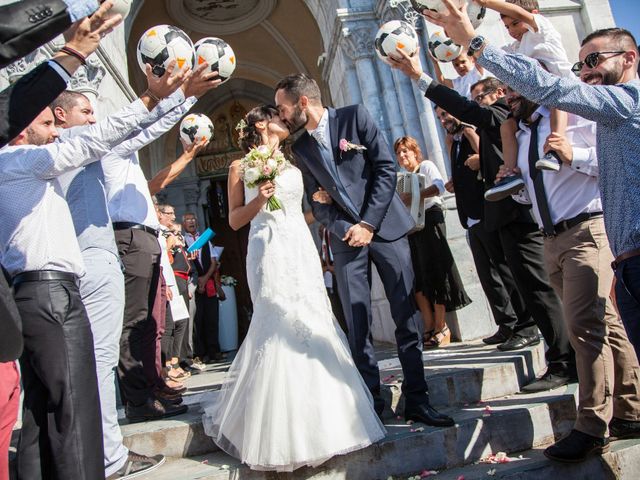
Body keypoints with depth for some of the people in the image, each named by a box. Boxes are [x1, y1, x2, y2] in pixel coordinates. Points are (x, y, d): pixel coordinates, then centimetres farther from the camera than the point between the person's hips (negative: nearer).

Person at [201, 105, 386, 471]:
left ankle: (318, 421, 16)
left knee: (312, 324, 2)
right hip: (269, 252, -5)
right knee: (279, 329, -11)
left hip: (302, 250, 5)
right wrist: (259, 199, -12)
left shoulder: (293, 164, 20)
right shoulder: (241, 167, 7)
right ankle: (280, 432, 3)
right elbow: (235, 221, 2)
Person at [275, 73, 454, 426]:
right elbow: (316, 201, 9)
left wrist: (368, 223, -12)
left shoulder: (354, 117, -1)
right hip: (346, 236, 3)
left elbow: (386, 168, -6)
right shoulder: (301, 149, 10)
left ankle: (417, 400, 9)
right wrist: (344, 229, -9)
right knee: (357, 323, 0)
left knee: (407, 316, -1)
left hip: (384, 225, -2)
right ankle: (370, 400, 11)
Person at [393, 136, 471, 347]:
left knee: (433, 270, -10)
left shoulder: (426, 166, 4)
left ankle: (440, 326, -5)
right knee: (418, 275, -2)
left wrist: (417, 195, -31)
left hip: (430, 218, -6)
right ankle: (429, 327, 1)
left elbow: (439, 186, -16)